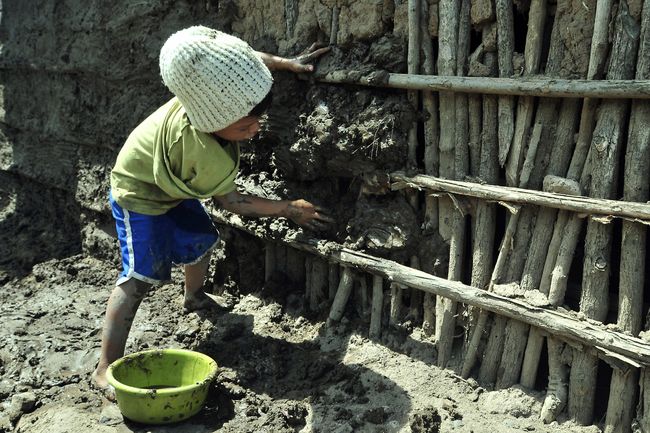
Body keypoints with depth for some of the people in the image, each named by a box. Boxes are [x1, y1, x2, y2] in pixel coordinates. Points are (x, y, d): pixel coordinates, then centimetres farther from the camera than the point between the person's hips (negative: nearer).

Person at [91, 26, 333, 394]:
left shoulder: (211, 93, -26)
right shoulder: (207, 157, -43)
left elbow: (249, 58, -5)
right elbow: (233, 202, -25)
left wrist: (288, 63, -8)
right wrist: (290, 209, -19)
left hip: (172, 189, 9)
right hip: (138, 196, -9)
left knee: (202, 239, 23)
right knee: (142, 276, -16)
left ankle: (195, 297, 52)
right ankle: (106, 369, -13)